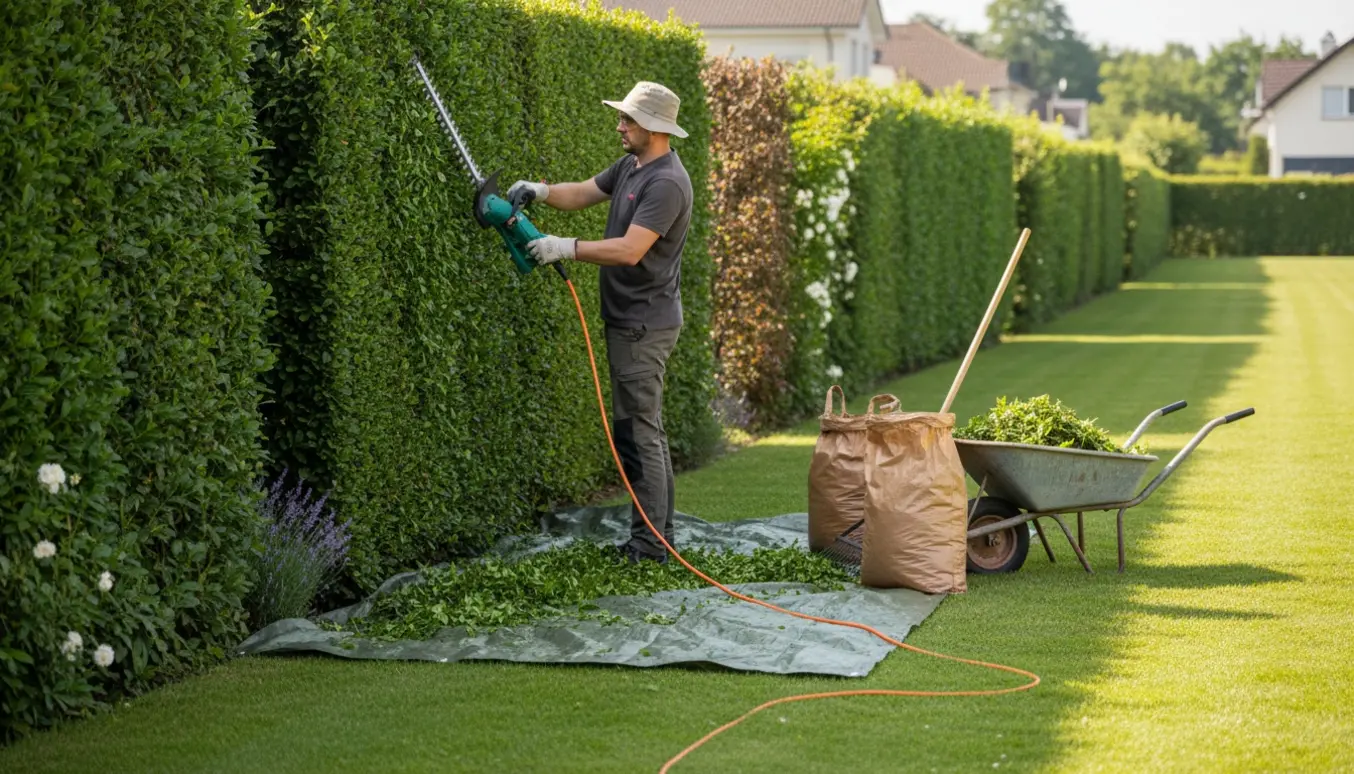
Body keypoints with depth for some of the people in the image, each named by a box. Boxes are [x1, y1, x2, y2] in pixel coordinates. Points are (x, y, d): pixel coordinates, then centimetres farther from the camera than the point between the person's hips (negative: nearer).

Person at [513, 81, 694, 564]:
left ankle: (648, 544, -4)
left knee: (638, 433, -8)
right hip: (629, 321, 11)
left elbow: (629, 251, -27)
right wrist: (542, 192, -3)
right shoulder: (630, 166, 12)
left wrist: (568, 249, -24)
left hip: (644, 325, -11)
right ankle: (658, 537, 21)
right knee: (642, 430, 14)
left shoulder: (666, 183, -20)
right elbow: (583, 194, 17)